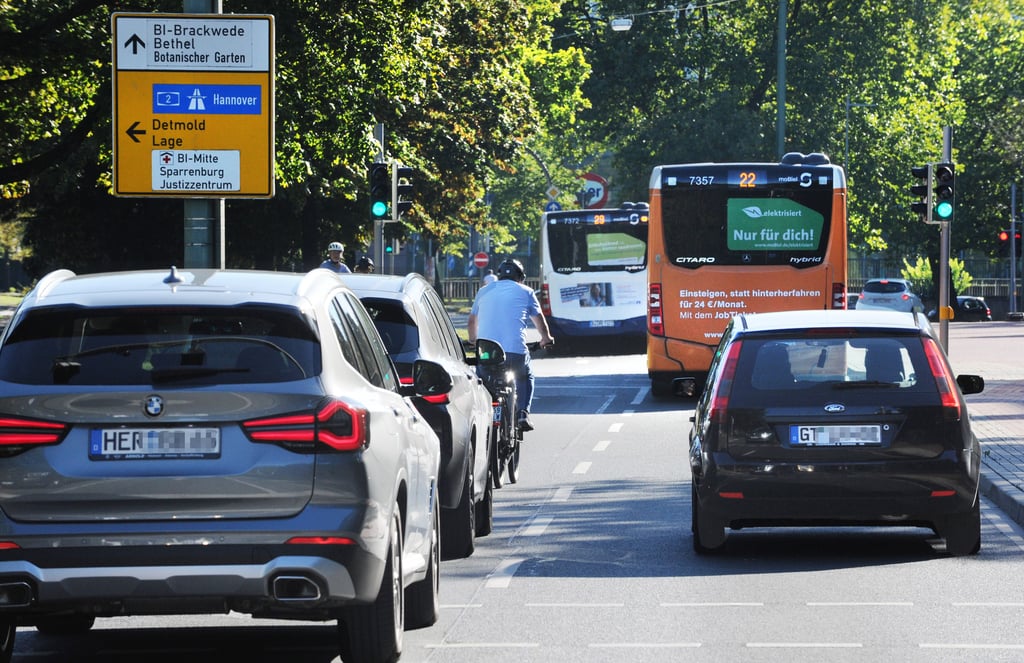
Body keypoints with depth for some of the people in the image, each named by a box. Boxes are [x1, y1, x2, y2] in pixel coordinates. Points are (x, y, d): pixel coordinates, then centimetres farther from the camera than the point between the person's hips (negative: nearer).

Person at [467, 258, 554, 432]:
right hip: (515, 349, -1)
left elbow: (472, 321, 31)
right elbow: (539, 319, 25)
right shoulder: (525, 292, 14)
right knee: (525, 378, 23)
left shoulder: (484, 292, 21)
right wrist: (546, 338, 44)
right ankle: (523, 413, 5)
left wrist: (473, 340, 51)